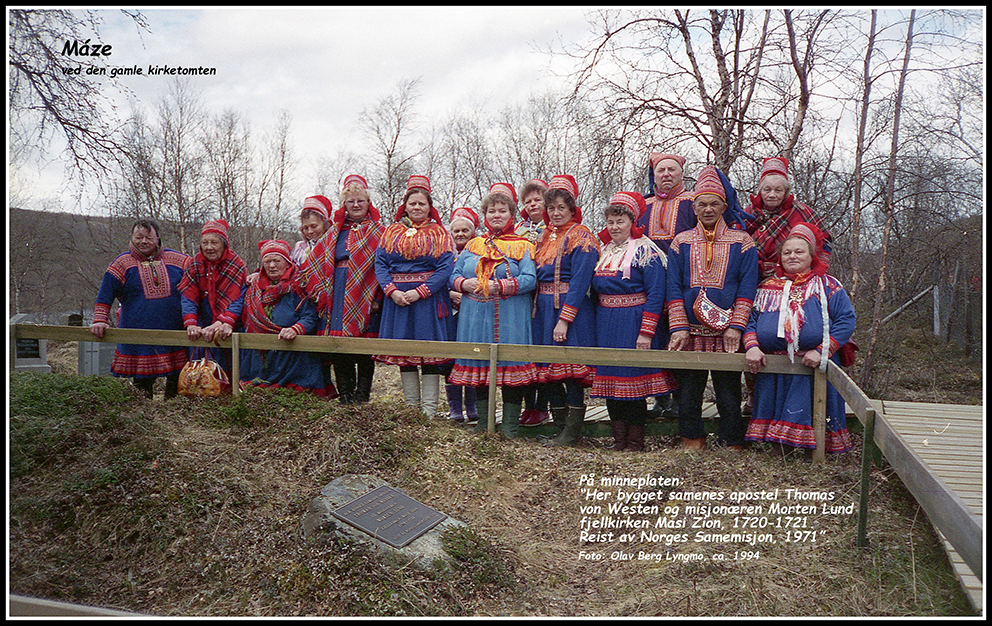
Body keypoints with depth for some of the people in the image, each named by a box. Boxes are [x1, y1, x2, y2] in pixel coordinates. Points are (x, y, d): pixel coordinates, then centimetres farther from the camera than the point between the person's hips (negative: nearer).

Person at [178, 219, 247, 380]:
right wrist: (190, 324, -22)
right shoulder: (194, 264, 4)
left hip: (225, 332, -3)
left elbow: (237, 300, -17)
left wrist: (226, 323, -34)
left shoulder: (236, 265, -6)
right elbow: (188, 297, -6)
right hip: (201, 331, 3)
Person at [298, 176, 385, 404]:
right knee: (338, 348, 0)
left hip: (365, 296, -3)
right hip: (337, 295, 3)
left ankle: (362, 394, 5)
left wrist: (378, 297, -13)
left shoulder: (378, 232, 6)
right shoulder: (334, 232, 17)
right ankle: (344, 396, 8)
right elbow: (311, 265, 18)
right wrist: (321, 291, 7)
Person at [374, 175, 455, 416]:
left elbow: (445, 268, -6)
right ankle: (411, 407, 15)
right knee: (403, 351, 6)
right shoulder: (392, 231, 12)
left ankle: (429, 410, 2)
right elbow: (380, 263, 5)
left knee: (429, 351, -4)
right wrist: (392, 290, -11)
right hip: (397, 298, 3)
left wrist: (420, 291, -16)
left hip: (428, 298, -3)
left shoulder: (439, 233, 4)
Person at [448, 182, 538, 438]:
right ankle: (483, 423, 18)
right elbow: (454, 275, 16)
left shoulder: (522, 246, 4)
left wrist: (497, 286, -17)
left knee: (510, 364, -5)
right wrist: (464, 284, -6)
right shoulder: (473, 245, 18)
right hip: (476, 316, 4)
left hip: (510, 318, -4)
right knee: (478, 366, 6)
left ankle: (510, 426, 4)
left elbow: (529, 280, -8)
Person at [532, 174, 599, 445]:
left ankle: (572, 432, 3)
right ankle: (560, 427, 19)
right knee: (548, 372, 8)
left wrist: (564, 319, -20)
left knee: (571, 370, -5)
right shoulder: (544, 236, 17)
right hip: (543, 308, 7)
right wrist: (539, 309, 7)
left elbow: (579, 281, -14)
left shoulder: (581, 237, -6)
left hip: (572, 309, -7)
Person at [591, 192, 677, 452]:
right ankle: (619, 439, 18)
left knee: (633, 382, -2)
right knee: (610, 380, 8)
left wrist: (646, 332, -20)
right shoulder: (604, 251, 13)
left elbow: (655, 293, -13)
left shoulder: (645, 250, -7)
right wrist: (600, 325, 12)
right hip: (606, 324, 7)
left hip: (634, 322, -7)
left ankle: (635, 441, 9)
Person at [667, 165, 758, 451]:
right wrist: (679, 327, -6)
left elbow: (747, 288, 0)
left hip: (726, 333, -1)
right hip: (690, 332, 2)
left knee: (729, 393, 2)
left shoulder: (741, 242, 6)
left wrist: (736, 326, -10)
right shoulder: (681, 242, 10)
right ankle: (692, 446, 17)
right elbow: (674, 288, 5)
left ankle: (732, 448, 14)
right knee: (688, 393, 5)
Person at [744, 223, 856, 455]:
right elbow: (750, 320, 12)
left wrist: (822, 351, -14)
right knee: (771, 414, 6)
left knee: (806, 417, -3)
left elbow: (847, 319, -2)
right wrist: (751, 346, -9)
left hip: (812, 368, -3)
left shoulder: (827, 286, 8)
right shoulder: (767, 287, 16)